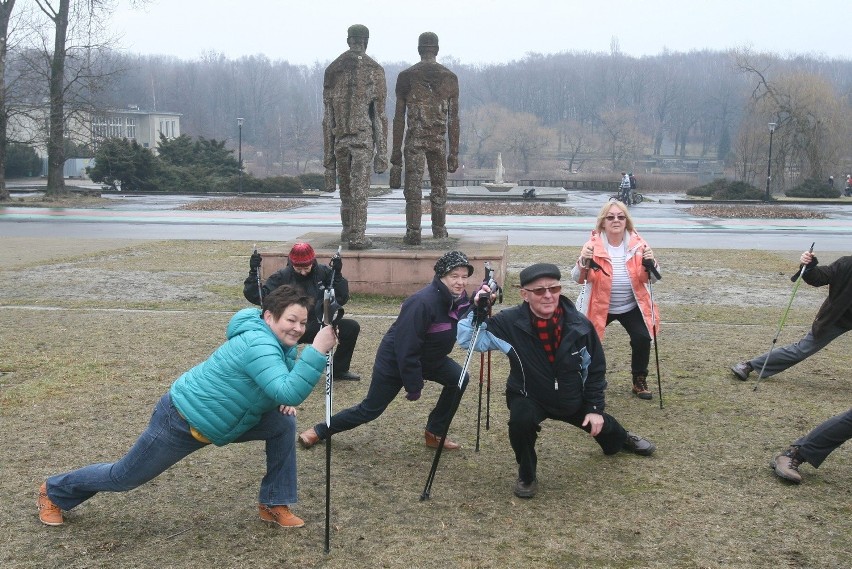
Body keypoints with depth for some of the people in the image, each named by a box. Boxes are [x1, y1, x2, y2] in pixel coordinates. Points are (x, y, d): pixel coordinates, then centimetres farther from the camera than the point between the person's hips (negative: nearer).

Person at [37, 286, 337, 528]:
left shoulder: (280, 343, -3)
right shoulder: (259, 345, -32)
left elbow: (278, 385, 16)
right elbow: (289, 392, -44)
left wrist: (283, 402, -3)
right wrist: (317, 351, -47)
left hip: (216, 420, 9)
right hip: (181, 422, -9)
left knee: (284, 424, -3)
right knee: (123, 476, 10)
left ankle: (274, 504, 8)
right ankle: (54, 491, 37)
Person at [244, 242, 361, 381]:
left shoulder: (324, 272, -1)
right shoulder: (281, 277, -6)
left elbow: (341, 300, -4)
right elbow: (255, 297, -10)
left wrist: (337, 274, -16)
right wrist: (253, 272, -21)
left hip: (319, 325, 3)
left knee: (352, 327, -14)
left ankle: (339, 369, 9)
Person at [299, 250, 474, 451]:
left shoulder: (459, 298, -10)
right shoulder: (422, 303, -34)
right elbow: (406, 348, -31)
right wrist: (413, 386, -24)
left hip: (429, 358, 7)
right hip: (395, 360, -7)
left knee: (459, 378, -13)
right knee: (370, 409, 2)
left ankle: (435, 433, 5)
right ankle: (320, 430, 24)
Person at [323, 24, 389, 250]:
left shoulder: (332, 70, 9)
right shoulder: (374, 70, -1)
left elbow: (327, 115, 8)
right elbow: (379, 114, -4)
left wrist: (328, 153, 11)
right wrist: (382, 152, -2)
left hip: (339, 137, 4)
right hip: (363, 136, -3)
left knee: (346, 187, 17)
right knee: (359, 188, -3)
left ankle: (348, 231, 29)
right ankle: (357, 236, -5)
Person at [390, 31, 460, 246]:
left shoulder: (406, 76, 1)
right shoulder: (450, 78, 4)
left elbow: (399, 117, 0)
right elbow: (453, 119, 3)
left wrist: (396, 150, 5)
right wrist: (454, 153, 6)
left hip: (414, 139, -1)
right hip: (439, 139, 2)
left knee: (413, 188, 1)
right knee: (439, 186, 15)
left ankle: (413, 232, -6)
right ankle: (439, 230, 25)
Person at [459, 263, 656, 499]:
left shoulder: (580, 325, -22)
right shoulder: (510, 322, -27)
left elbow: (595, 368, -8)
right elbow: (470, 341, -29)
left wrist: (595, 408, -7)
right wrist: (477, 310, -42)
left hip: (573, 398, 3)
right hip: (529, 398, -2)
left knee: (601, 425, 25)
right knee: (521, 419, -35)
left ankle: (621, 438, 67)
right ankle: (527, 475, -6)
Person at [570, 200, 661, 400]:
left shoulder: (637, 244, -6)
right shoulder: (593, 244, -12)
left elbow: (651, 279, -5)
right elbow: (578, 278, -15)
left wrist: (650, 263, -26)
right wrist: (584, 262, -35)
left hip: (632, 306, 1)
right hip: (599, 306, -1)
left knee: (642, 339, -13)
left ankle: (639, 381, 11)